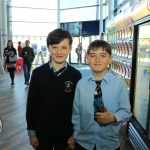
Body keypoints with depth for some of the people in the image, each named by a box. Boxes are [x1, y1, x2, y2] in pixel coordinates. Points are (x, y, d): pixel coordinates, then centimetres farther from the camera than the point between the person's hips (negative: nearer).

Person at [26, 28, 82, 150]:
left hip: (65, 130, 0)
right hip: (41, 128, 1)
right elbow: (31, 104, -3)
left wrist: (75, 133, -1)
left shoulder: (76, 75, -9)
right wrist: (32, 132, 0)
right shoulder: (38, 73, -9)